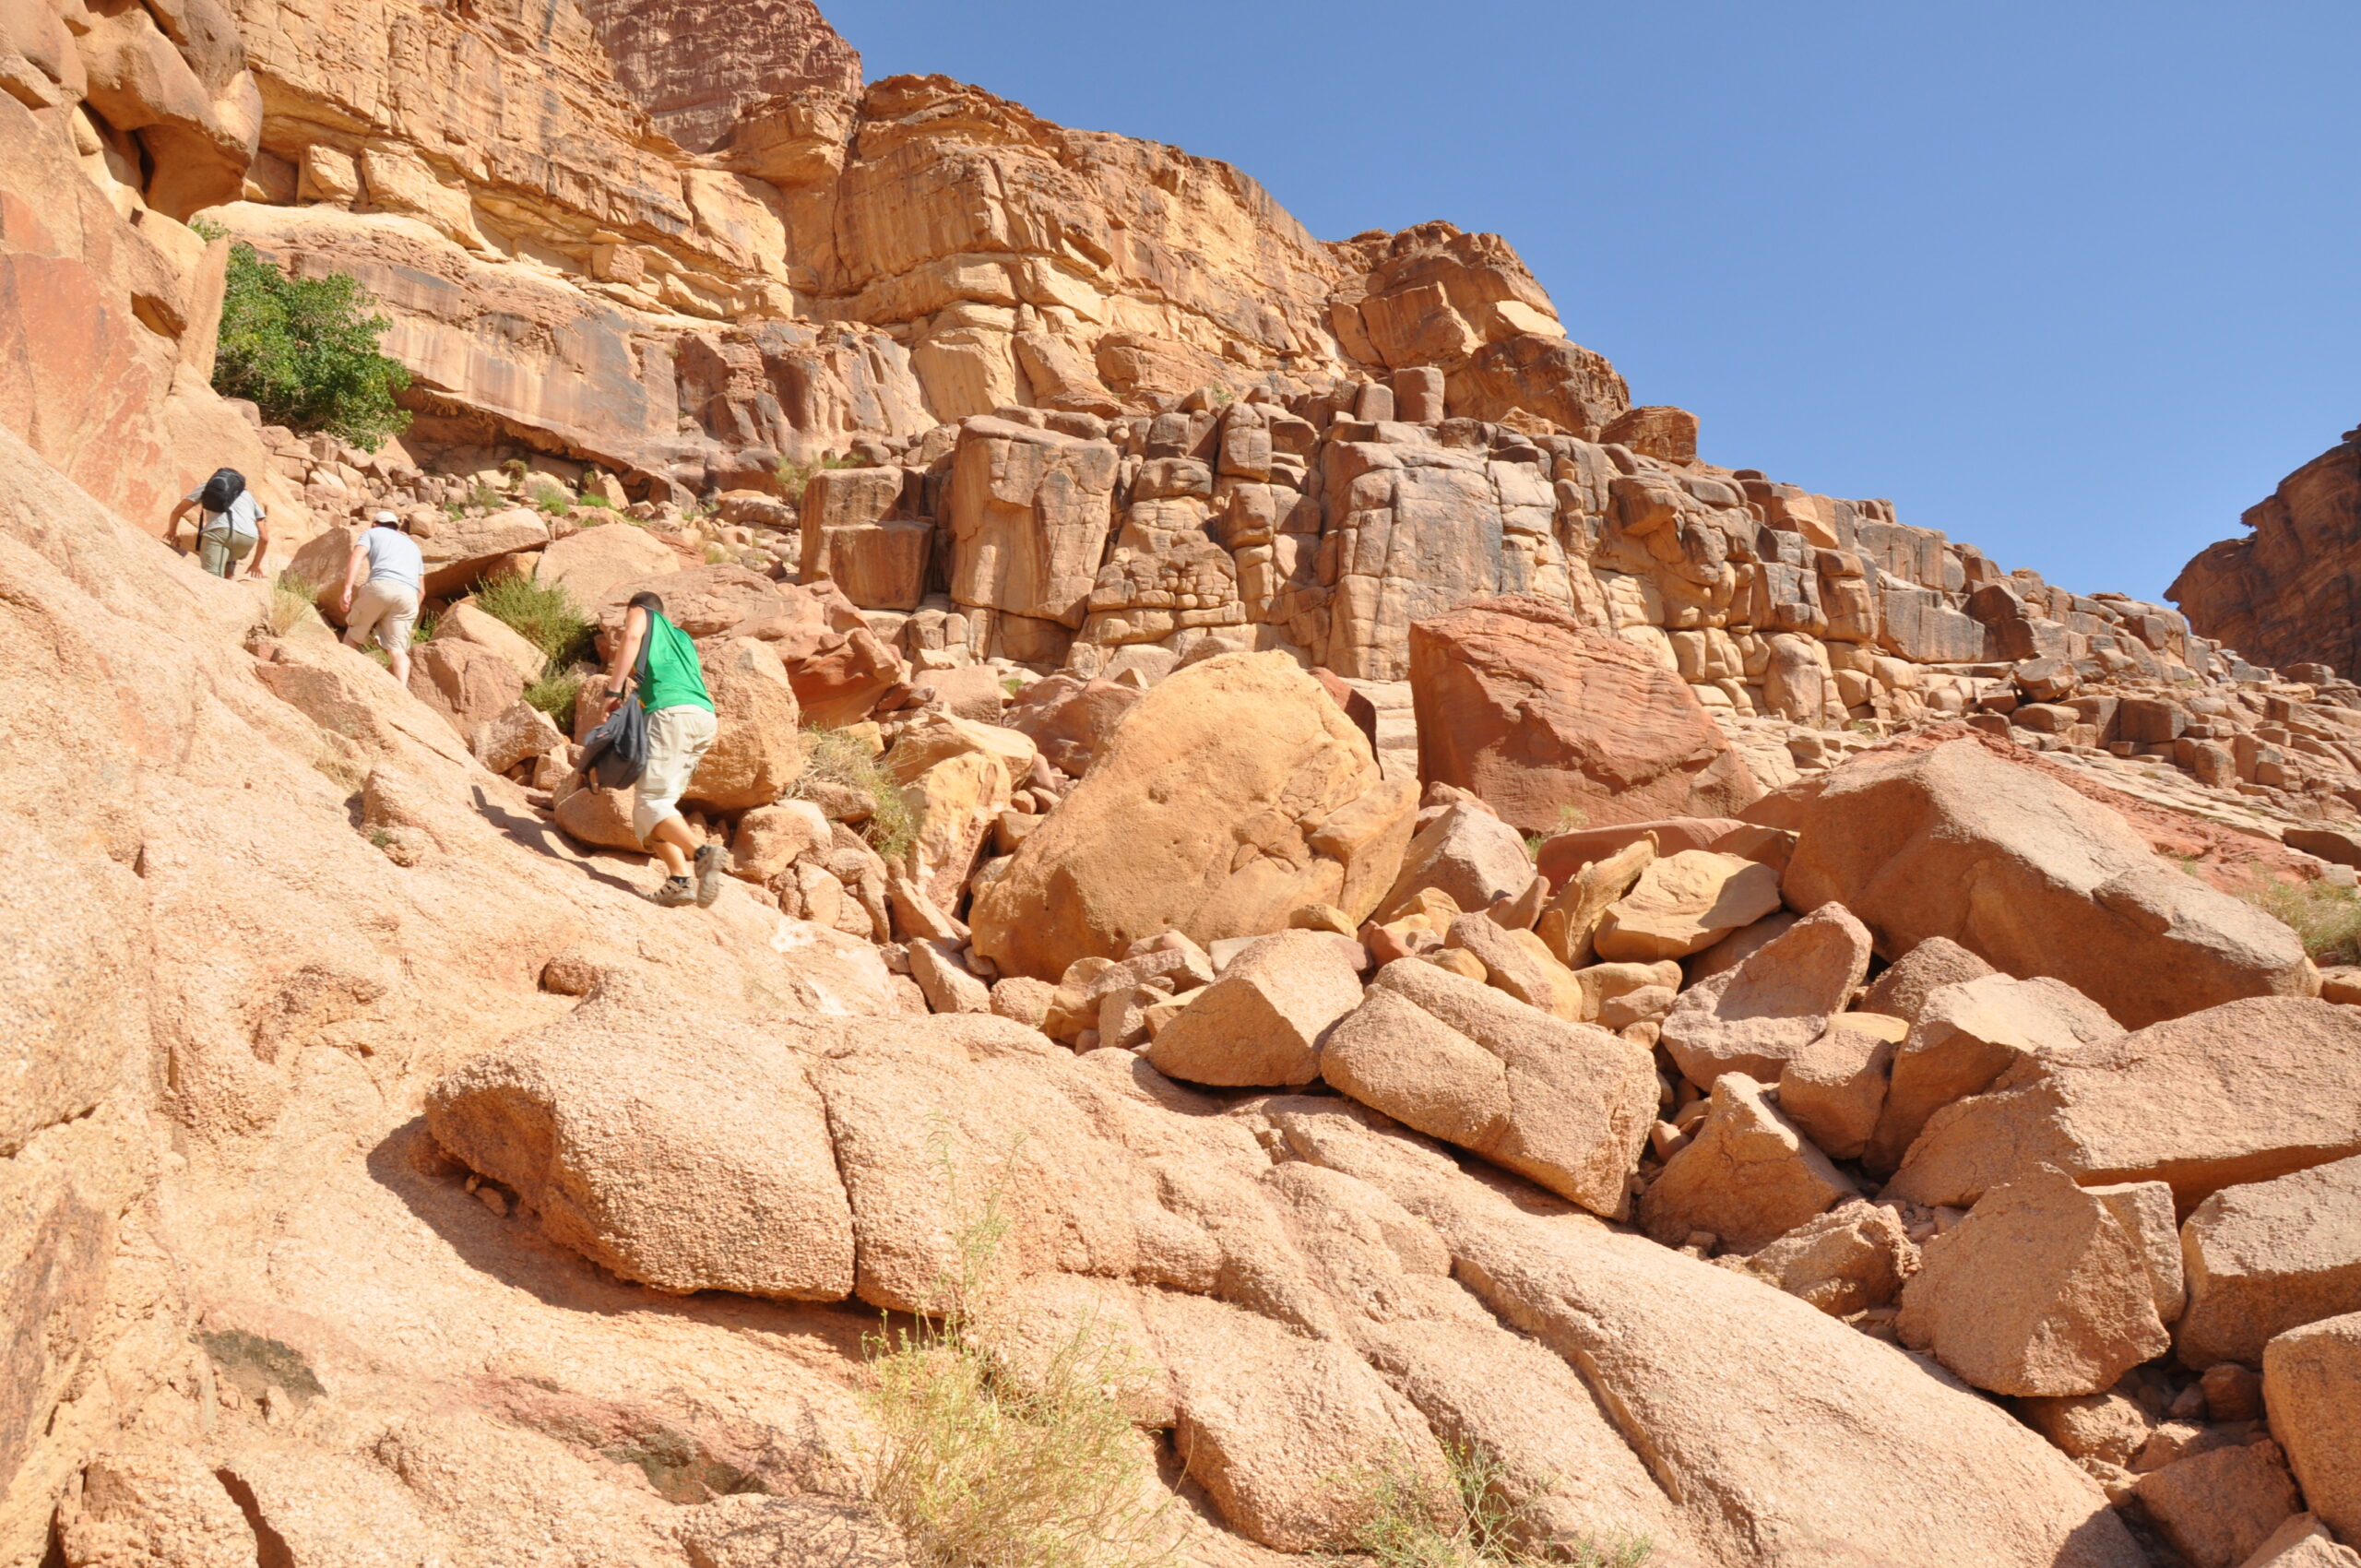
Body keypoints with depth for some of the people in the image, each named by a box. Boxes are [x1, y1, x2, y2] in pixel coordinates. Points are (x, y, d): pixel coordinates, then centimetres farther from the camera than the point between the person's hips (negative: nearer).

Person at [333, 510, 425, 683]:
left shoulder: (373, 533, 24)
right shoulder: (413, 545, 37)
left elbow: (357, 557, 2)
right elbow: (421, 589, 31)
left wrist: (347, 588, -9)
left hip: (380, 586, -3)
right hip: (409, 594, 3)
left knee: (354, 633, 17)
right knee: (397, 647, 0)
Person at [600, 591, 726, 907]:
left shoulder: (641, 614, 18)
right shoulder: (682, 637, 36)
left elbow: (631, 636, -4)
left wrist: (613, 691, -7)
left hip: (672, 712, -7)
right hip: (706, 717, 7)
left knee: (651, 801, -11)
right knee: (661, 800, 12)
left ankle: (702, 852, -34)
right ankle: (678, 880, -4)